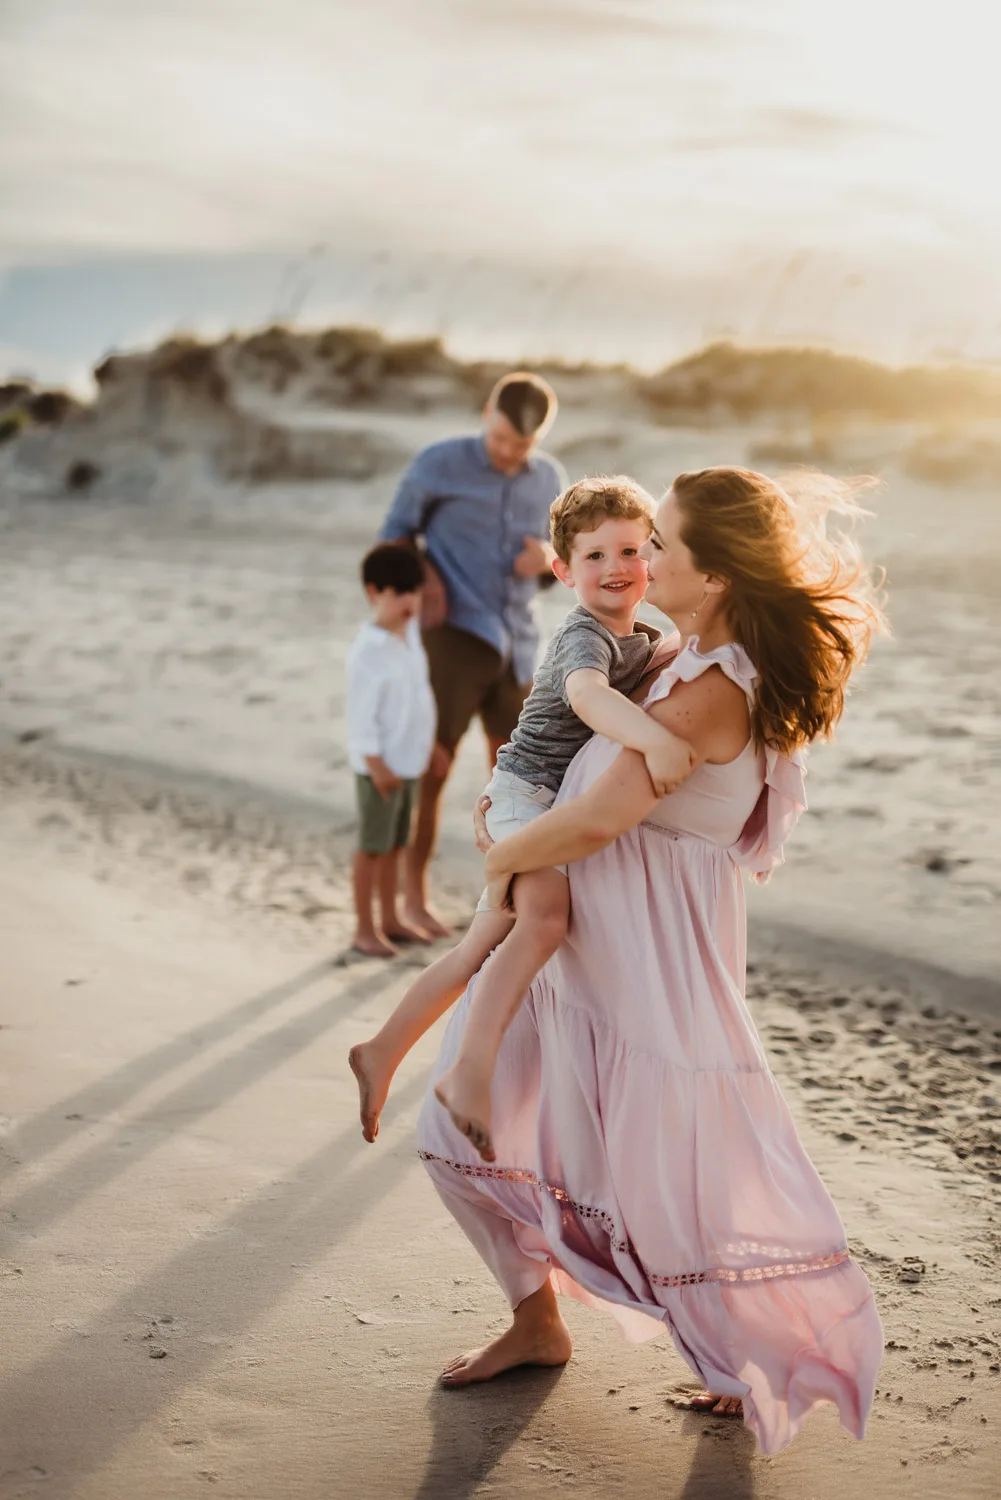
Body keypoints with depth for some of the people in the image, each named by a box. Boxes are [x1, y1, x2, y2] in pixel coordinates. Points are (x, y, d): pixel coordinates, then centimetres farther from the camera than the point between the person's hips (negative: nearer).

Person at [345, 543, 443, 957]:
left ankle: (390, 920, 26)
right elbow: (361, 716, -19)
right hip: (380, 766, -8)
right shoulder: (367, 650, -19)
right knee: (372, 847, 1)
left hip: (410, 761, 8)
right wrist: (376, 765, -19)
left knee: (394, 845, 16)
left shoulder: (411, 632, 6)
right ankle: (364, 930, 9)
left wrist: (432, 744, 20)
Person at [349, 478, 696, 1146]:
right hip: (526, 794, -9)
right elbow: (586, 695, -42)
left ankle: (384, 1053, 29)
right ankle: (472, 1069, -36)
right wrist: (655, 740, -58)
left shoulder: (648, 640, 11)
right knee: (547, 913, -34)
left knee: (480, 949, 16)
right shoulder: (586, 635, -18)